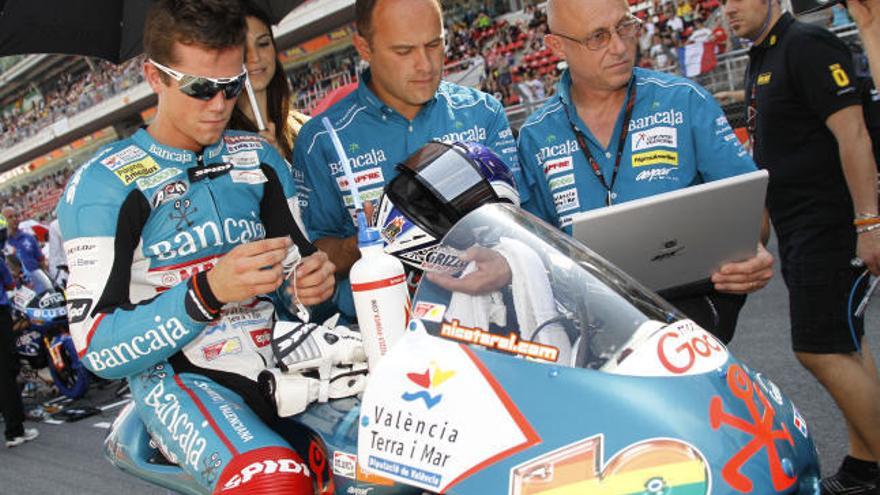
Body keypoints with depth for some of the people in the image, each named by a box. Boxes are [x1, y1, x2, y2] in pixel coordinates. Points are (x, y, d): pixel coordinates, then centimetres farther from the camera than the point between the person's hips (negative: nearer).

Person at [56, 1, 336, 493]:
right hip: (179, 377, -5)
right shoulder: (102, 184, -1)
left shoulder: (261, 157, 14)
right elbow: (97, 345, -6)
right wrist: (210, 292, -21)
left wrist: (310, 282, -7)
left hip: (276, 360, 6)